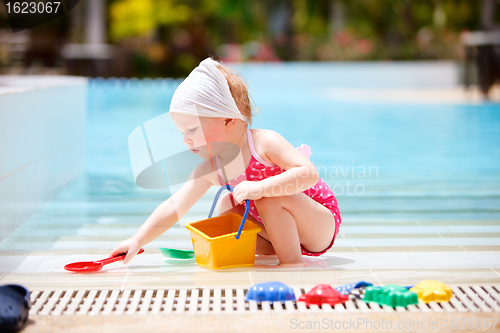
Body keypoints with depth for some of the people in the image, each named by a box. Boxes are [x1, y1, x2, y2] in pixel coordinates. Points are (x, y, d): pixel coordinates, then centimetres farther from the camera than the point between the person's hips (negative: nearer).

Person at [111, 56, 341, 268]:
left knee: (272, 198, -31)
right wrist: (137, 241, -14)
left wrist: (260, 187, -43)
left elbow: (309, 173, -36)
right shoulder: (210, 169, -5)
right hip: (285, 229, 7)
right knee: (227, 205, 5)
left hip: (322, 225, -7)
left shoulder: (265, 143, -24)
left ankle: (292, 261, -16)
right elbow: (173, 208, -5)